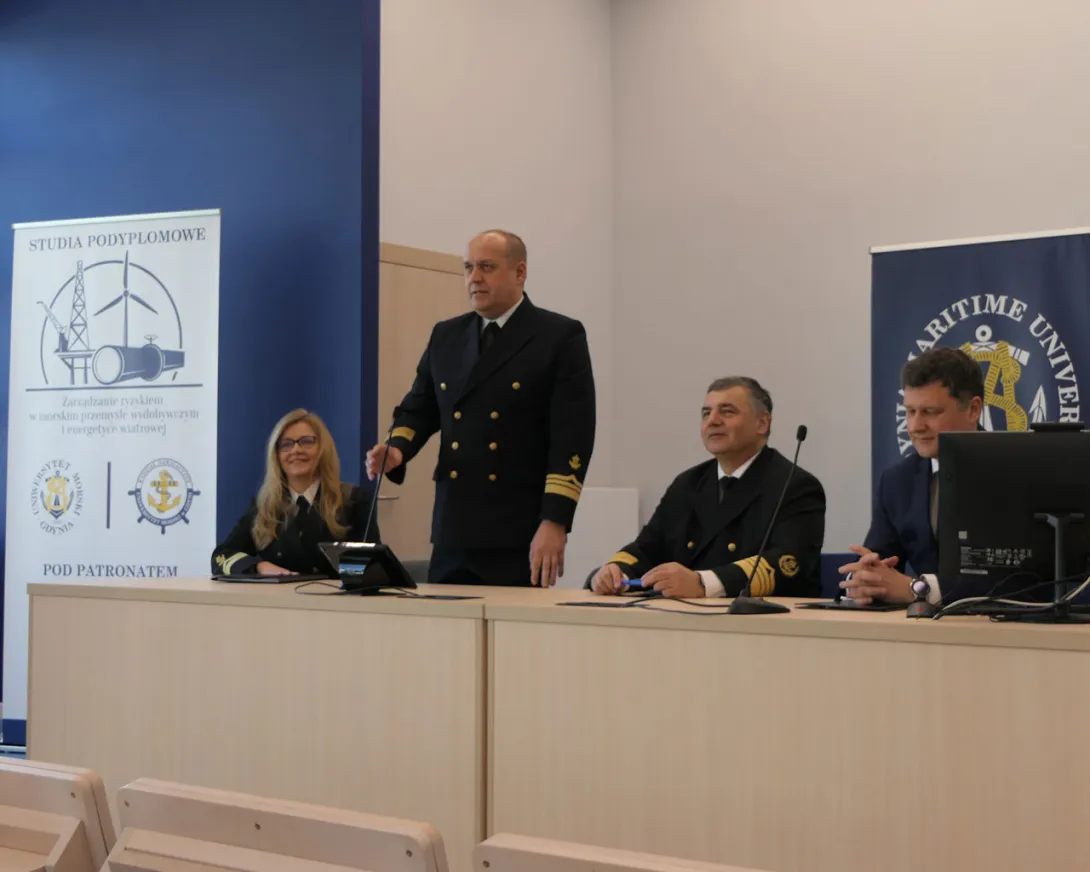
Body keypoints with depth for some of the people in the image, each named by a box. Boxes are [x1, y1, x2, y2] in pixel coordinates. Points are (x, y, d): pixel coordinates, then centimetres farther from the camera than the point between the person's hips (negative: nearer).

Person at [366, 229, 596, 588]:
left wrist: (554, 522, -17)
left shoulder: (560, 337, -2)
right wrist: (397, 450, -4)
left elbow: (572, 436, -9)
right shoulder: (446, 336, 14)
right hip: (453, 533, 5)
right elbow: (419, 408, 19)